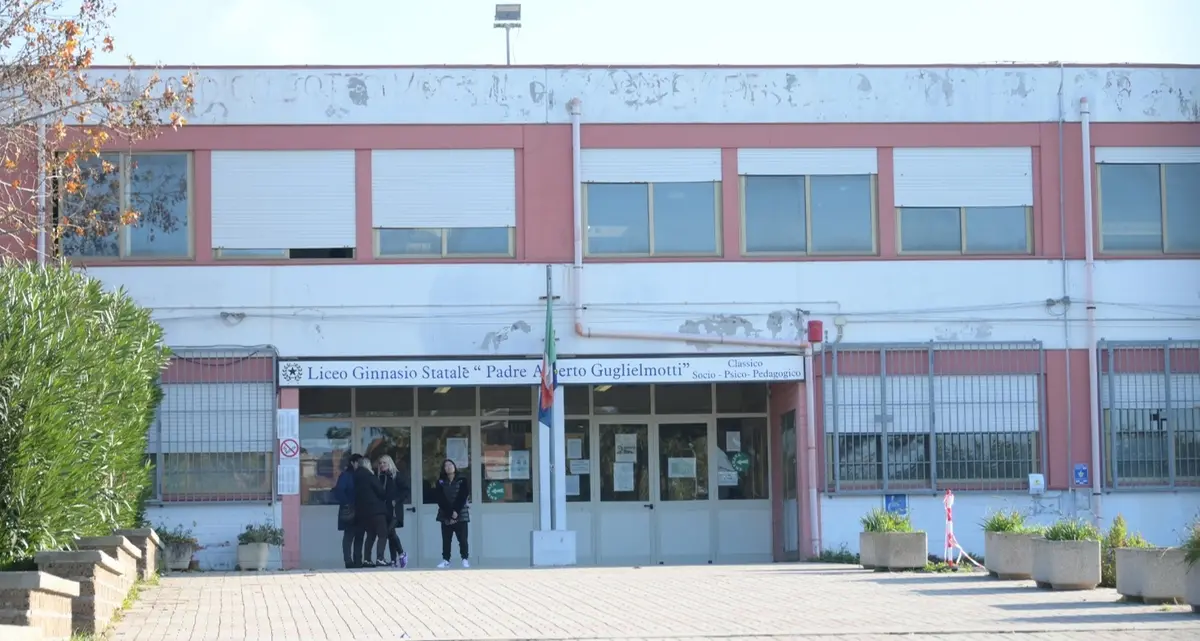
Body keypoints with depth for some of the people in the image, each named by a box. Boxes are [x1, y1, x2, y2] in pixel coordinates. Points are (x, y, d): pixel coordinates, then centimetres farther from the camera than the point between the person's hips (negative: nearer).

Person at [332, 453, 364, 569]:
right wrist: (346, 504, -17)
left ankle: (358, 560, 11)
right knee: (349, 535, -5)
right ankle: (348, 561, -4)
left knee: (359, 535, 7)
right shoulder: (345, 475, -6)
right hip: (349, 511, -7)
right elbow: (338, 491, -15)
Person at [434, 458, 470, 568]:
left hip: (460, 515, -2)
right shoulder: (441, 482, 5)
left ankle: (465, 559, 4)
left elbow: (463, 497, -7)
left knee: (462, 539, -3)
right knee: (446, 539, 2)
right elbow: (441, 500, -1)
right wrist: (450, 513, -11)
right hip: (446, 515, 2)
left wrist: (456, 512, -15)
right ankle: (445, 560, 5)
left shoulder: (462, 481, 0)